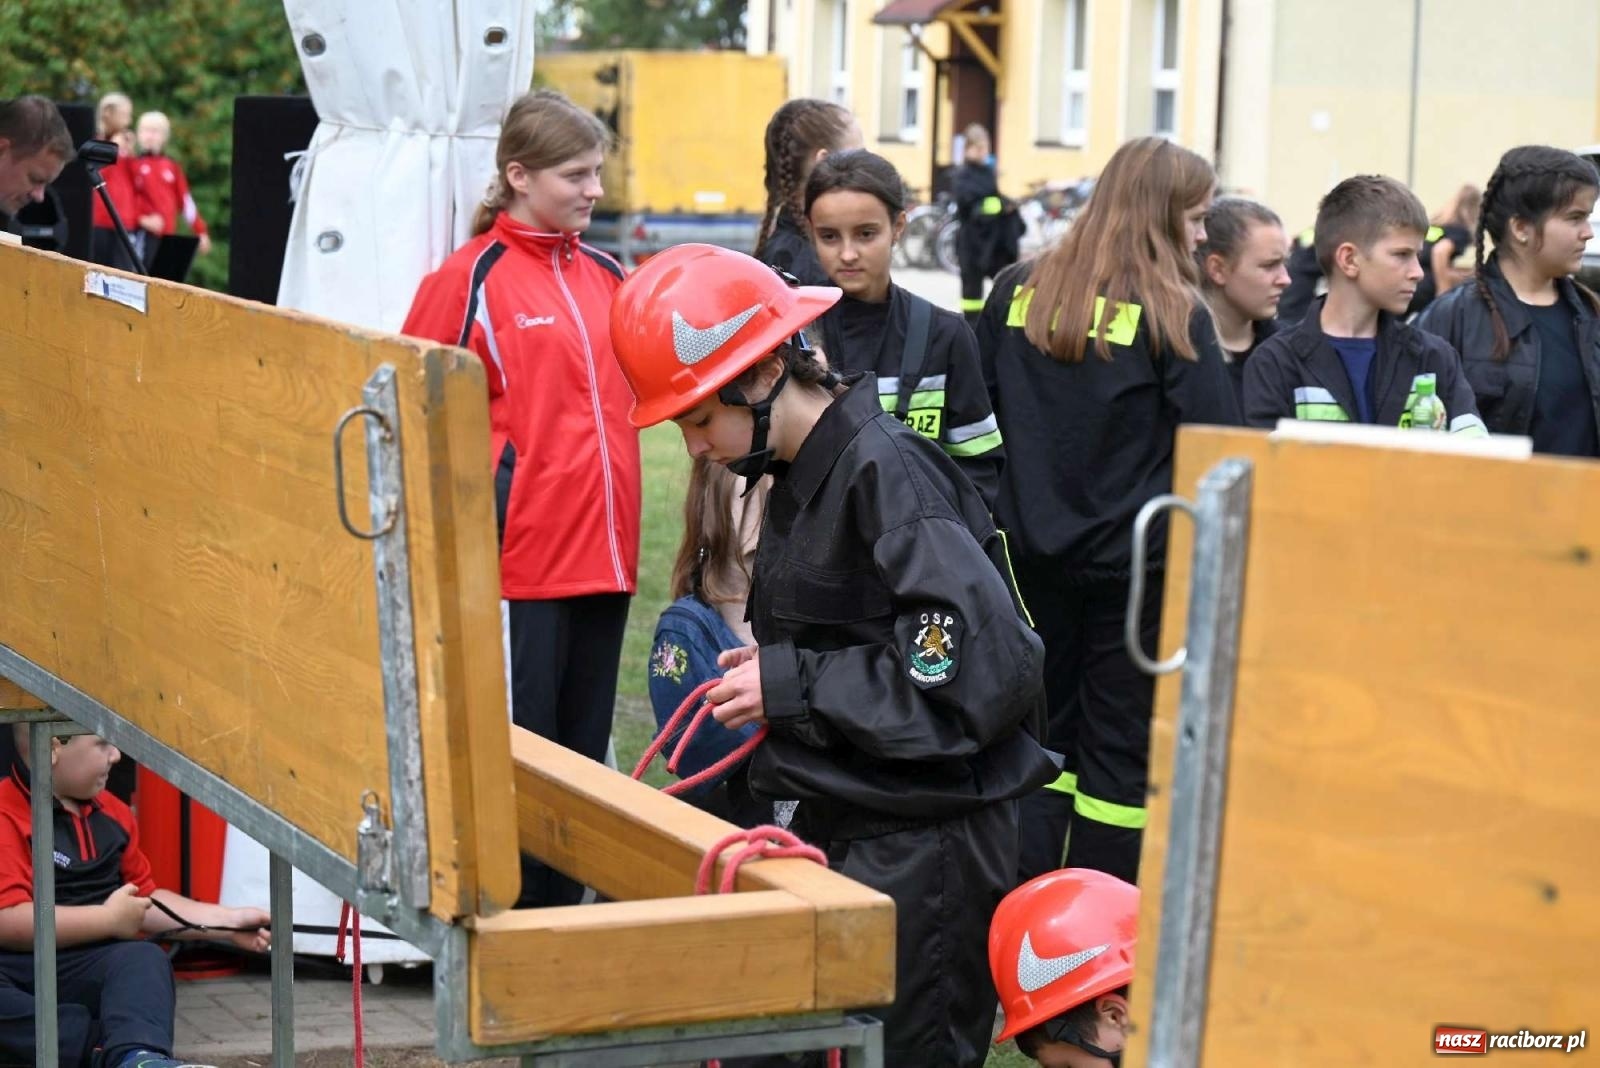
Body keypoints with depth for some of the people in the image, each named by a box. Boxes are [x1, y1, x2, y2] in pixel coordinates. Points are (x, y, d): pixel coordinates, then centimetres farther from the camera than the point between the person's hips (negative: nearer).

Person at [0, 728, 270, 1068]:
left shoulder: (111, 813, 18)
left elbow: (145, 901, 29)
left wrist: (230, 924, 19)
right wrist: (110, 920, -7)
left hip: (86, 968, 5)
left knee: (144, 959, -27)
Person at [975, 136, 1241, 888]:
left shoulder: (1017, 292, 3)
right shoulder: (1171, 312, -11)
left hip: (1033, 548, 4)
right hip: (1137, 562, -4)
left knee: (1042, 729, 15)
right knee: (1120, 745, 5)